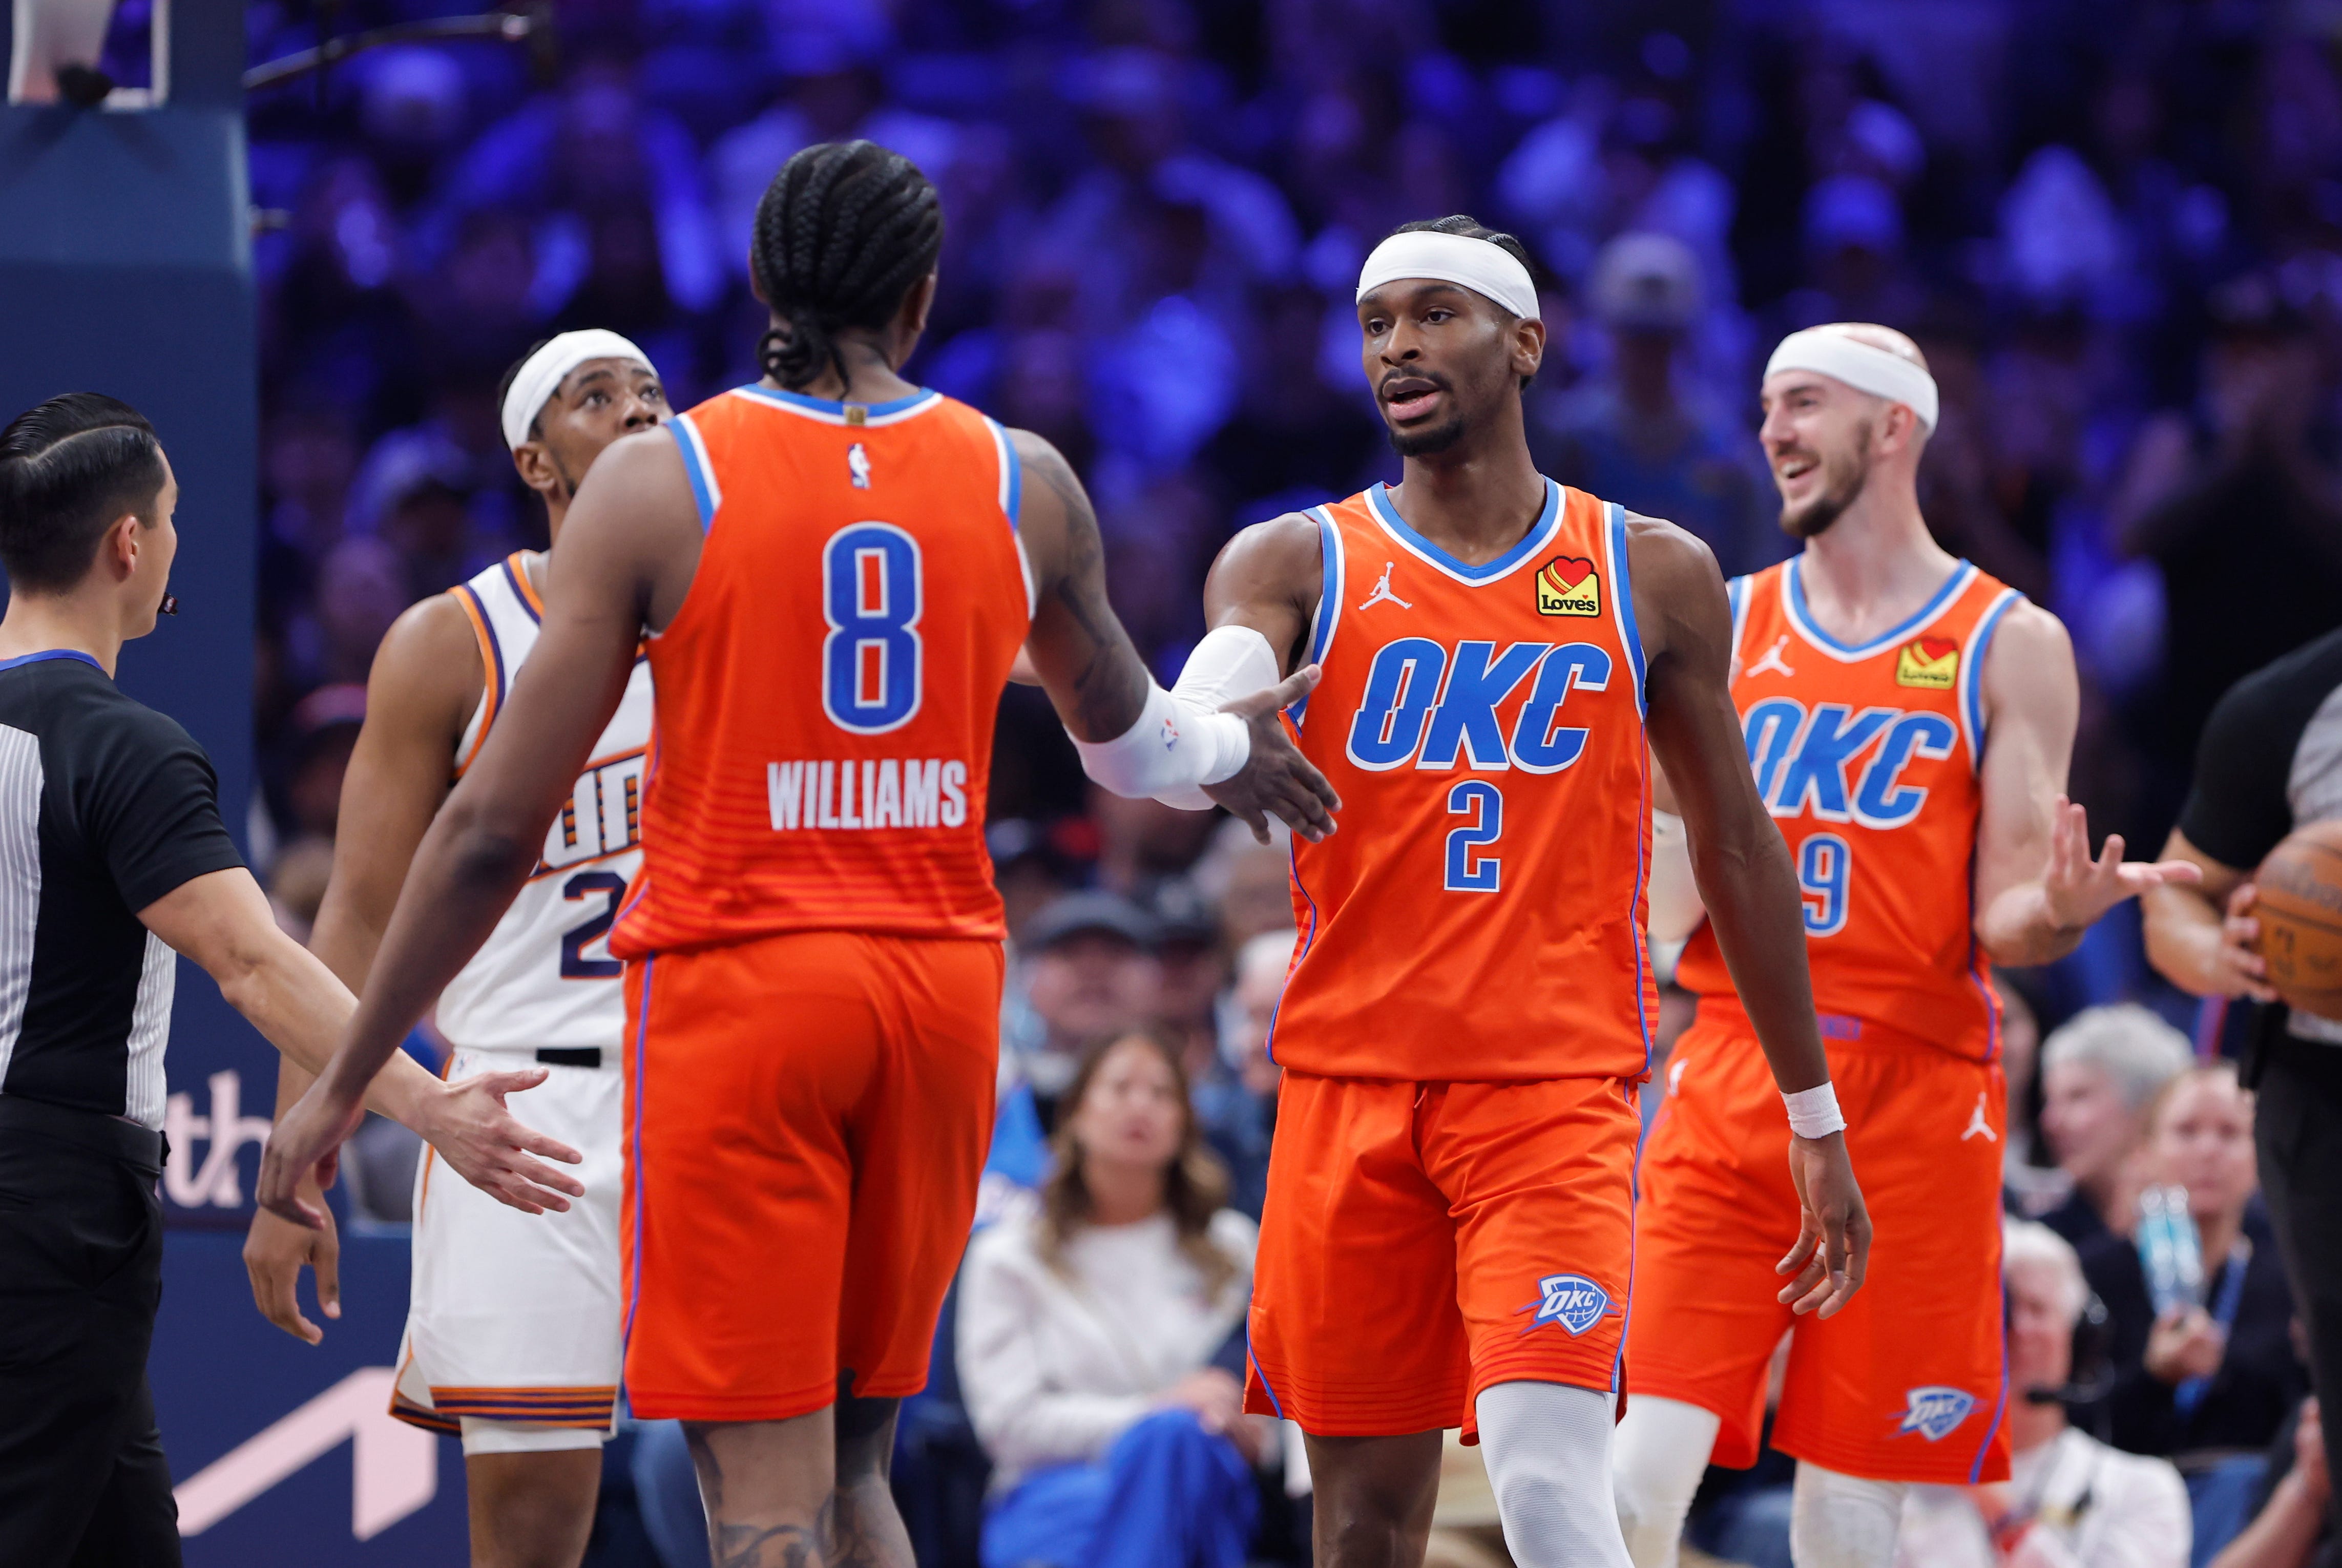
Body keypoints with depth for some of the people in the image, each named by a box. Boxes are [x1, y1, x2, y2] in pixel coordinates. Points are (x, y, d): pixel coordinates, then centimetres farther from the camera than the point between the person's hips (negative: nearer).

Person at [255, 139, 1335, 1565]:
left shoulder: (657, 483, -5)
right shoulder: (1025, 485, 5)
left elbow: (497, 828, -6)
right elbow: (1121, 725, 27)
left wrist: (346, 1080, 2)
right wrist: (1227, 753, 51)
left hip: (735, 986, -4)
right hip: (940, 984, 4)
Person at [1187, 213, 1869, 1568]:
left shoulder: (1654, 578, 7)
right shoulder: (1303, 564, 5)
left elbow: (1738, 846, 14)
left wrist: (1816, 1118, 14)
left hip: (1559, 1088, -2)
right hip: (1350, 1087, 2)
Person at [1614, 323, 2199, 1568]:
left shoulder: (2008, 646, 2)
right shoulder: (1722, 625, 11)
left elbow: (2002, 919, -3)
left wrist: (2059, 912, -24)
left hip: (1912, 1099, -2)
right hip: (1730, 1083, 2)